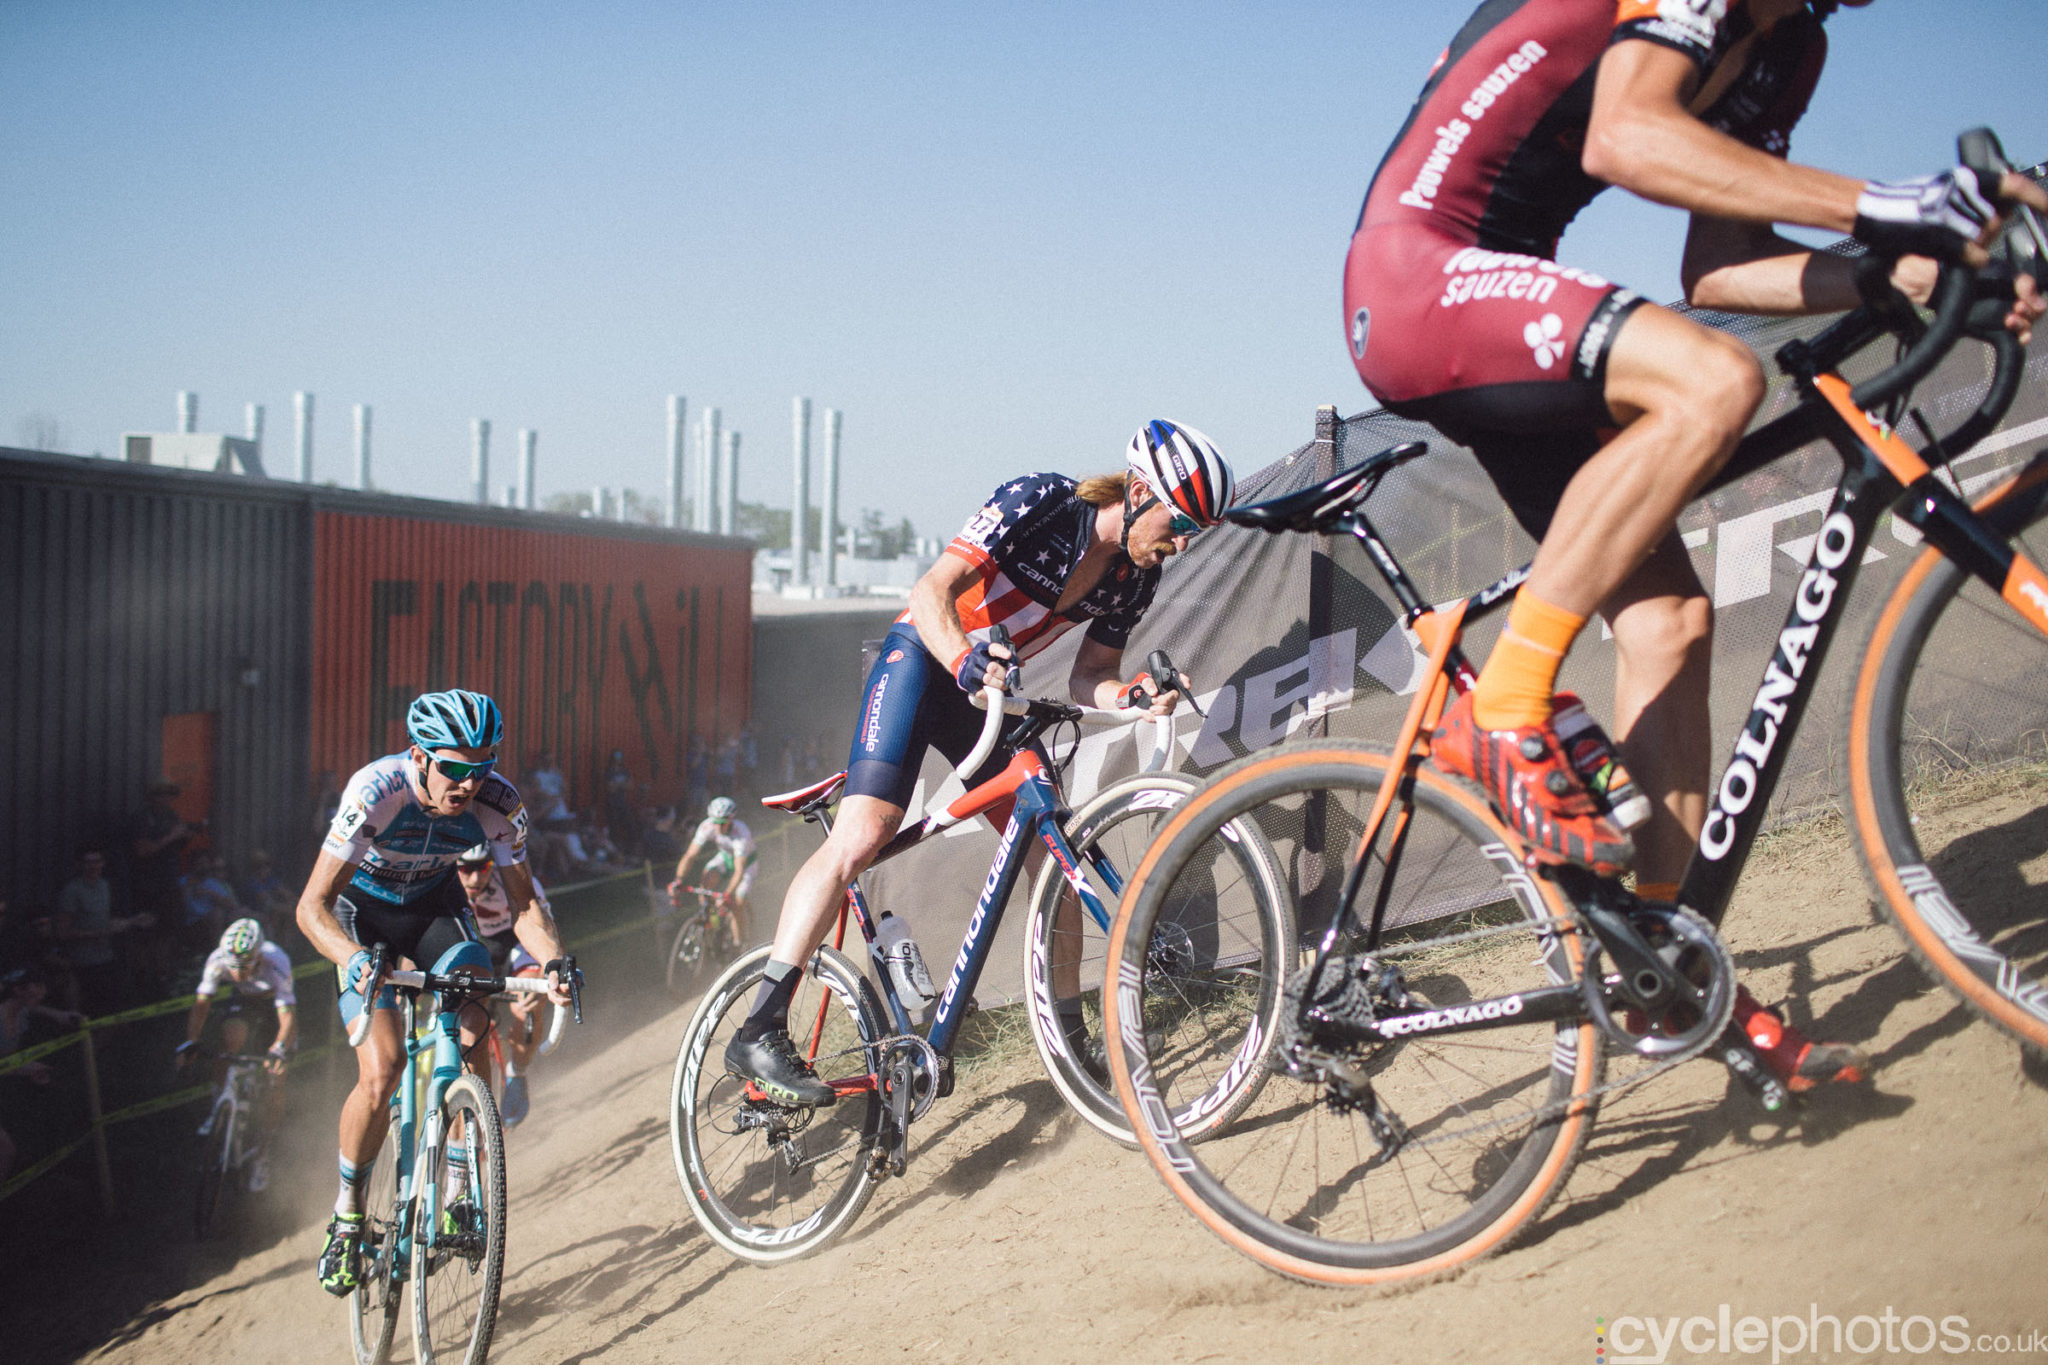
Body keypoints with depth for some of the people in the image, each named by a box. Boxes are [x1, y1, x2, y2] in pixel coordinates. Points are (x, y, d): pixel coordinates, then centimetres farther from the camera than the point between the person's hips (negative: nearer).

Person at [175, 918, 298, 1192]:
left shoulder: (276, 966, -39)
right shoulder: (217, 961, -31)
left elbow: (288, 1017, -41)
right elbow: (201, 1004, -25)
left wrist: (279, 1050, -57)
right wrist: (191, 1042, -39)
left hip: (274, 1003, -2)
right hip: (242, 998, 2)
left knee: (274, 1079, -11)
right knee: (232, 1036, -32)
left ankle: (262, 1154, 4)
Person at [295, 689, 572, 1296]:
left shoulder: (498, 803, -26)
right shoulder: (375, 791, -35)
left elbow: (523, 901, -16)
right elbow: (312, 906, -34)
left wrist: (553, 959, -36)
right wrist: (356, 959, -53)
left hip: (436, 905, 3)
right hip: (363, 910, -3)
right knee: (381, 1072, -18)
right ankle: (347, 1218, 2)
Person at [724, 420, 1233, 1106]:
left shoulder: (1135, 576, -2)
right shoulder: (1042, 501, -21)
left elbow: (1087, 679, 2)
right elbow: (933, 592, -27)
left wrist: (1135, 693, -20)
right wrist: (966, 660, -46)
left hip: (993, 688, 7)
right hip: (923, 658, -7)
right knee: (861, 837, -22)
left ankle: (1068, 1031, 14)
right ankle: (758, 1033, -23)